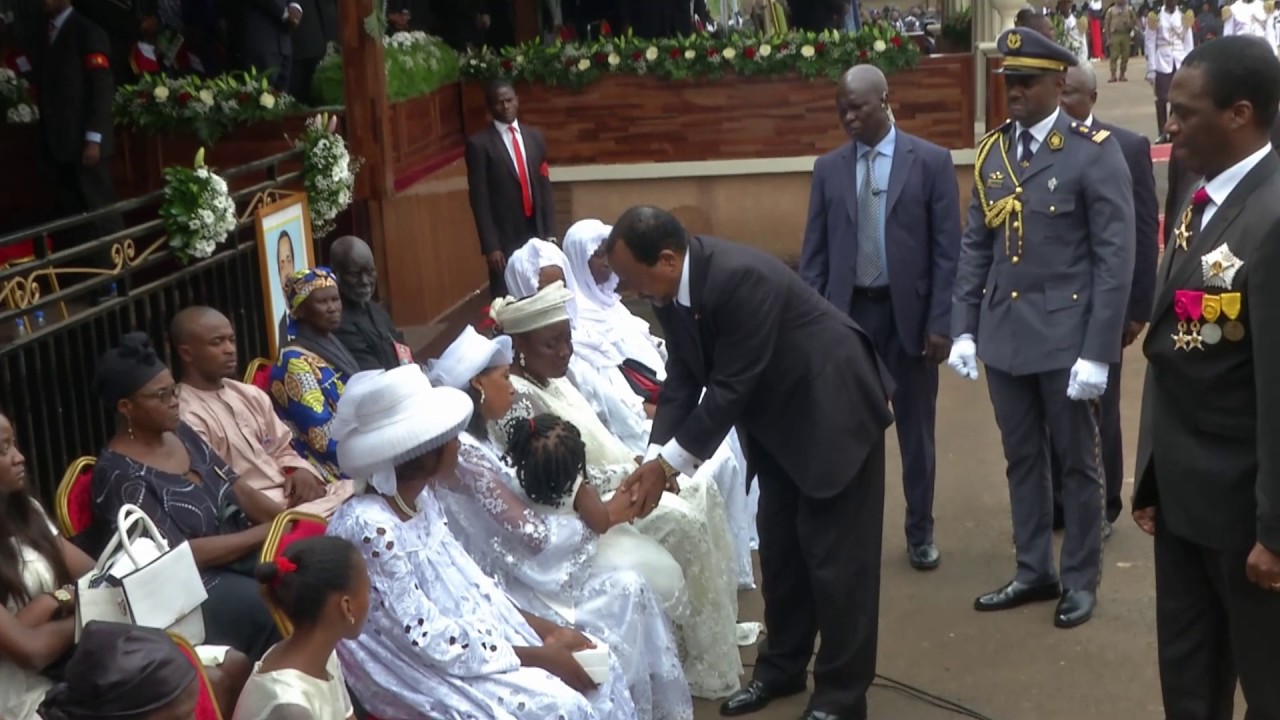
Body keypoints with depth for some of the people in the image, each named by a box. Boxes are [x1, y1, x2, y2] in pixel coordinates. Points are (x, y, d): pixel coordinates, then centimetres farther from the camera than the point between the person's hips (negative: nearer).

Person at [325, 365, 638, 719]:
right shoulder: (369, 527, -26)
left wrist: (545, 630, -1)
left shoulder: (421, 495, 2)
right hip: (421, 671, -9)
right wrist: (539, 657, -17)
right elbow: (426, 640, -23)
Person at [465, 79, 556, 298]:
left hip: (536, 232, 4)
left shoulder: (535, 137, 10)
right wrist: (490, 245, -13)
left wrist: (550, 232, 6)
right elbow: (479, 199, -8)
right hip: (504, 238, -4)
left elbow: (545, 187, 12)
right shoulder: (479, 143, -5)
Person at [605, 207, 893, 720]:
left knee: (835, 552, -2)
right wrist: (655, 460, -13)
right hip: (776, 416, 8)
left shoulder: (741, 278, -33)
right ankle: (782, 666, 31)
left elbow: (731, 386, -30)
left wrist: (669, 463, -23)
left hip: (833, 408, -8)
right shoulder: (670, 288, -8)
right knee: (779, 545, 16)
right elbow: (682, 380, -2)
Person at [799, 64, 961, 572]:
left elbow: (947, 250, -5)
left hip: (909, 312, -2)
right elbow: (814, 252, 6)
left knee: (916, 429, 10)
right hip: (848, 313, 2)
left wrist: (940, 322, -10)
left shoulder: (930, 161, -3)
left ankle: (920, 533, 24)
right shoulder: (828, 168, 5)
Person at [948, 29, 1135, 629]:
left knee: (1076, 462, 9)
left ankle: (1081, 579, 24)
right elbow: (974, 247, 10)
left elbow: (1115, 258, -11)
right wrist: (963, 329, 4)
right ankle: (1034, 572, 28)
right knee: (1022, 460, 14)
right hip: (1002, 335, 5)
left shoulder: (1094, 152, -9)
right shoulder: (992, 150, 7)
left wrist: (1097, 352, -15)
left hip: (1065, 336, -5)